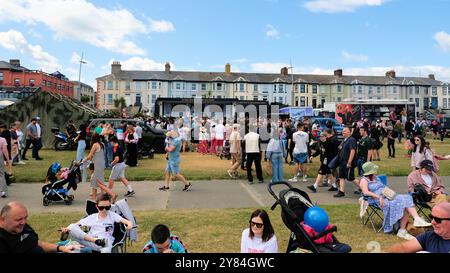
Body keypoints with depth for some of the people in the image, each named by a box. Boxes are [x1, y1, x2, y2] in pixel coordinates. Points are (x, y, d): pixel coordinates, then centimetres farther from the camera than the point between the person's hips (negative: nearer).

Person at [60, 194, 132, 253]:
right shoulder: (91, 217, 13)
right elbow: (77, 224, 13)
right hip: (90, 241, 4)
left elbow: (126, 221, -2)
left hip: (104, 242, -3)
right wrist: (67, 229, -7)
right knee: (72, 227, -18)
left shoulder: (112, 215, 8)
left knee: (106, 250, -43)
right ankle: (95, 240, -26)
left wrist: (130, 225, -26)